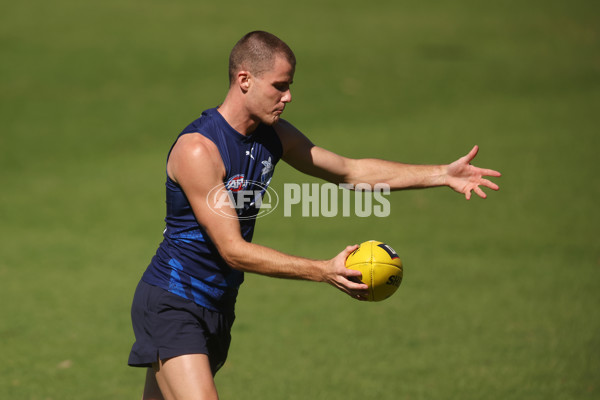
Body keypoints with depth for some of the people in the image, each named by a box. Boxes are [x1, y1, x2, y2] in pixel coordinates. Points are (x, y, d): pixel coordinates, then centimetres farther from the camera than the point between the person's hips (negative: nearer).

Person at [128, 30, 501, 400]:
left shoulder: (274, 135, 4)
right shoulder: (197, 149, -22)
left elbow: (351, 171, 13)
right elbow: (232, 250, -23)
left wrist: (442, 174, 5)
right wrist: (324, 271, -27)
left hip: (217, 307, 8)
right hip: (172, 304, -8)